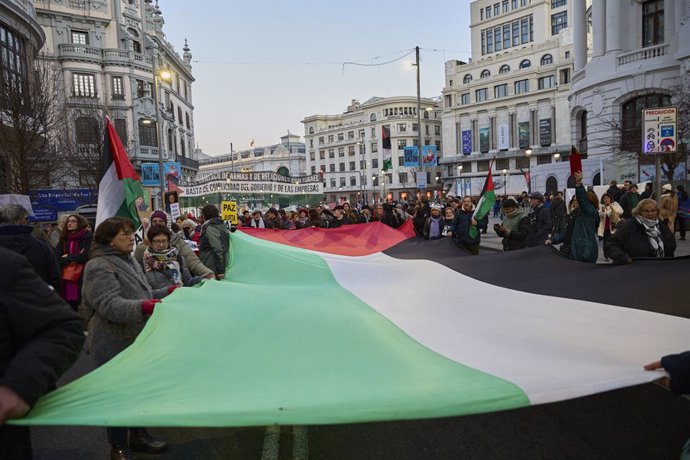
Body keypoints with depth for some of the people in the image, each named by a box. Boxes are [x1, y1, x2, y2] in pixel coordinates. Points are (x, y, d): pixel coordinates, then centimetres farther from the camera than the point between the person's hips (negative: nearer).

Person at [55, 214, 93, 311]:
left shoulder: (88, 237, -1)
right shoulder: (64, 238, 16)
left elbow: (85, 256, -12)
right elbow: (55, 256, 4)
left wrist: (67, 257, 0)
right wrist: (75, 257, -10)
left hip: (81, 277, -5)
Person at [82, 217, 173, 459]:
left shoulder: (129, 261, 11)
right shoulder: (98, 267, -17)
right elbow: (110, 305, -28)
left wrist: (167, 292, 6)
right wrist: (143, 306, -41)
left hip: (139, 339, 8)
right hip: (115, 344, -8)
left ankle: (138, 435, 35)